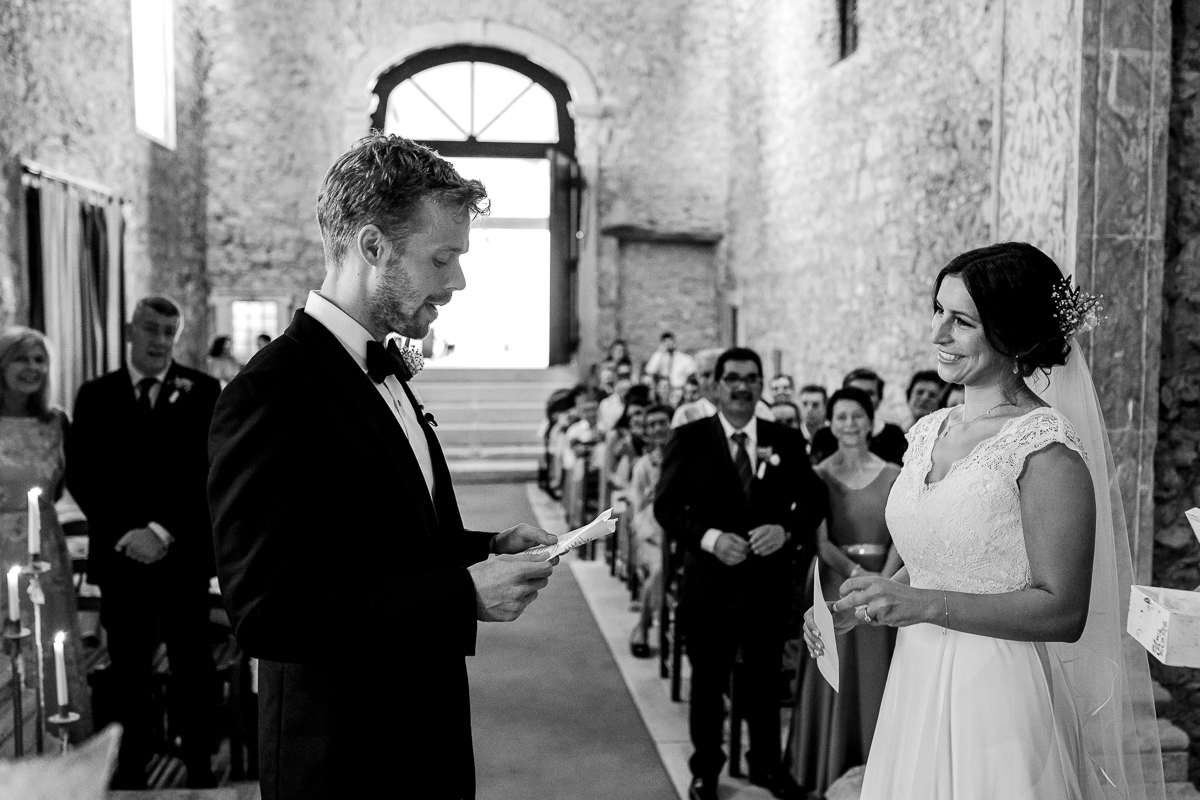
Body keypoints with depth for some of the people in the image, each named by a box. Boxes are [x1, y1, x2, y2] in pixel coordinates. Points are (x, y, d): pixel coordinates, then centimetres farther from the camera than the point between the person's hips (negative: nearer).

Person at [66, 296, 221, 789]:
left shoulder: (202, 391, 1)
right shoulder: (96, 395, 7)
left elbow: (210, 470, -5)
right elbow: (81, 476, 2)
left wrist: (163, 531, -12)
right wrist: (123, 533, -9)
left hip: (183, 554, -1)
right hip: (120, 556, 2)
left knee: (193, 667, 5)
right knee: (128, 670, 8)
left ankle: (200, 771, 16)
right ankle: (130, 772, 20)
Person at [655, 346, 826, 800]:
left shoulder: (786, 441, 2)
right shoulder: (688, 439, -5)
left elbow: (813, 502, 4)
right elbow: (666, 507, -7)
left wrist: (786, 530, -15)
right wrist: (709, 537, -22)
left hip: (768, 584, 2)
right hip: (709, 584, -2)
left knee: (765, 681, 17)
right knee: (708, 682, 13)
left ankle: (766, 764, 37)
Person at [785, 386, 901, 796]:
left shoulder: (893, 475, 2)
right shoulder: (819, 475, -1)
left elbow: (900, 537, -3)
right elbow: (820, 542, -6)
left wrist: (882, 582, -16)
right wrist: (858, 573, -19)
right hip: (834, 583, -1)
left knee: (877, 677, 7)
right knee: (834, 676, 5)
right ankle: (827, 773, 18)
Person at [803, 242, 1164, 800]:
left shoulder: (1045, 444, -15)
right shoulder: (930, 431, 6)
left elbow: (1063, 611, -17)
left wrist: (926, 605, -22)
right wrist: (853, 611, 2)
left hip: (999, 704, -6)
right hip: (916, 691, 7)